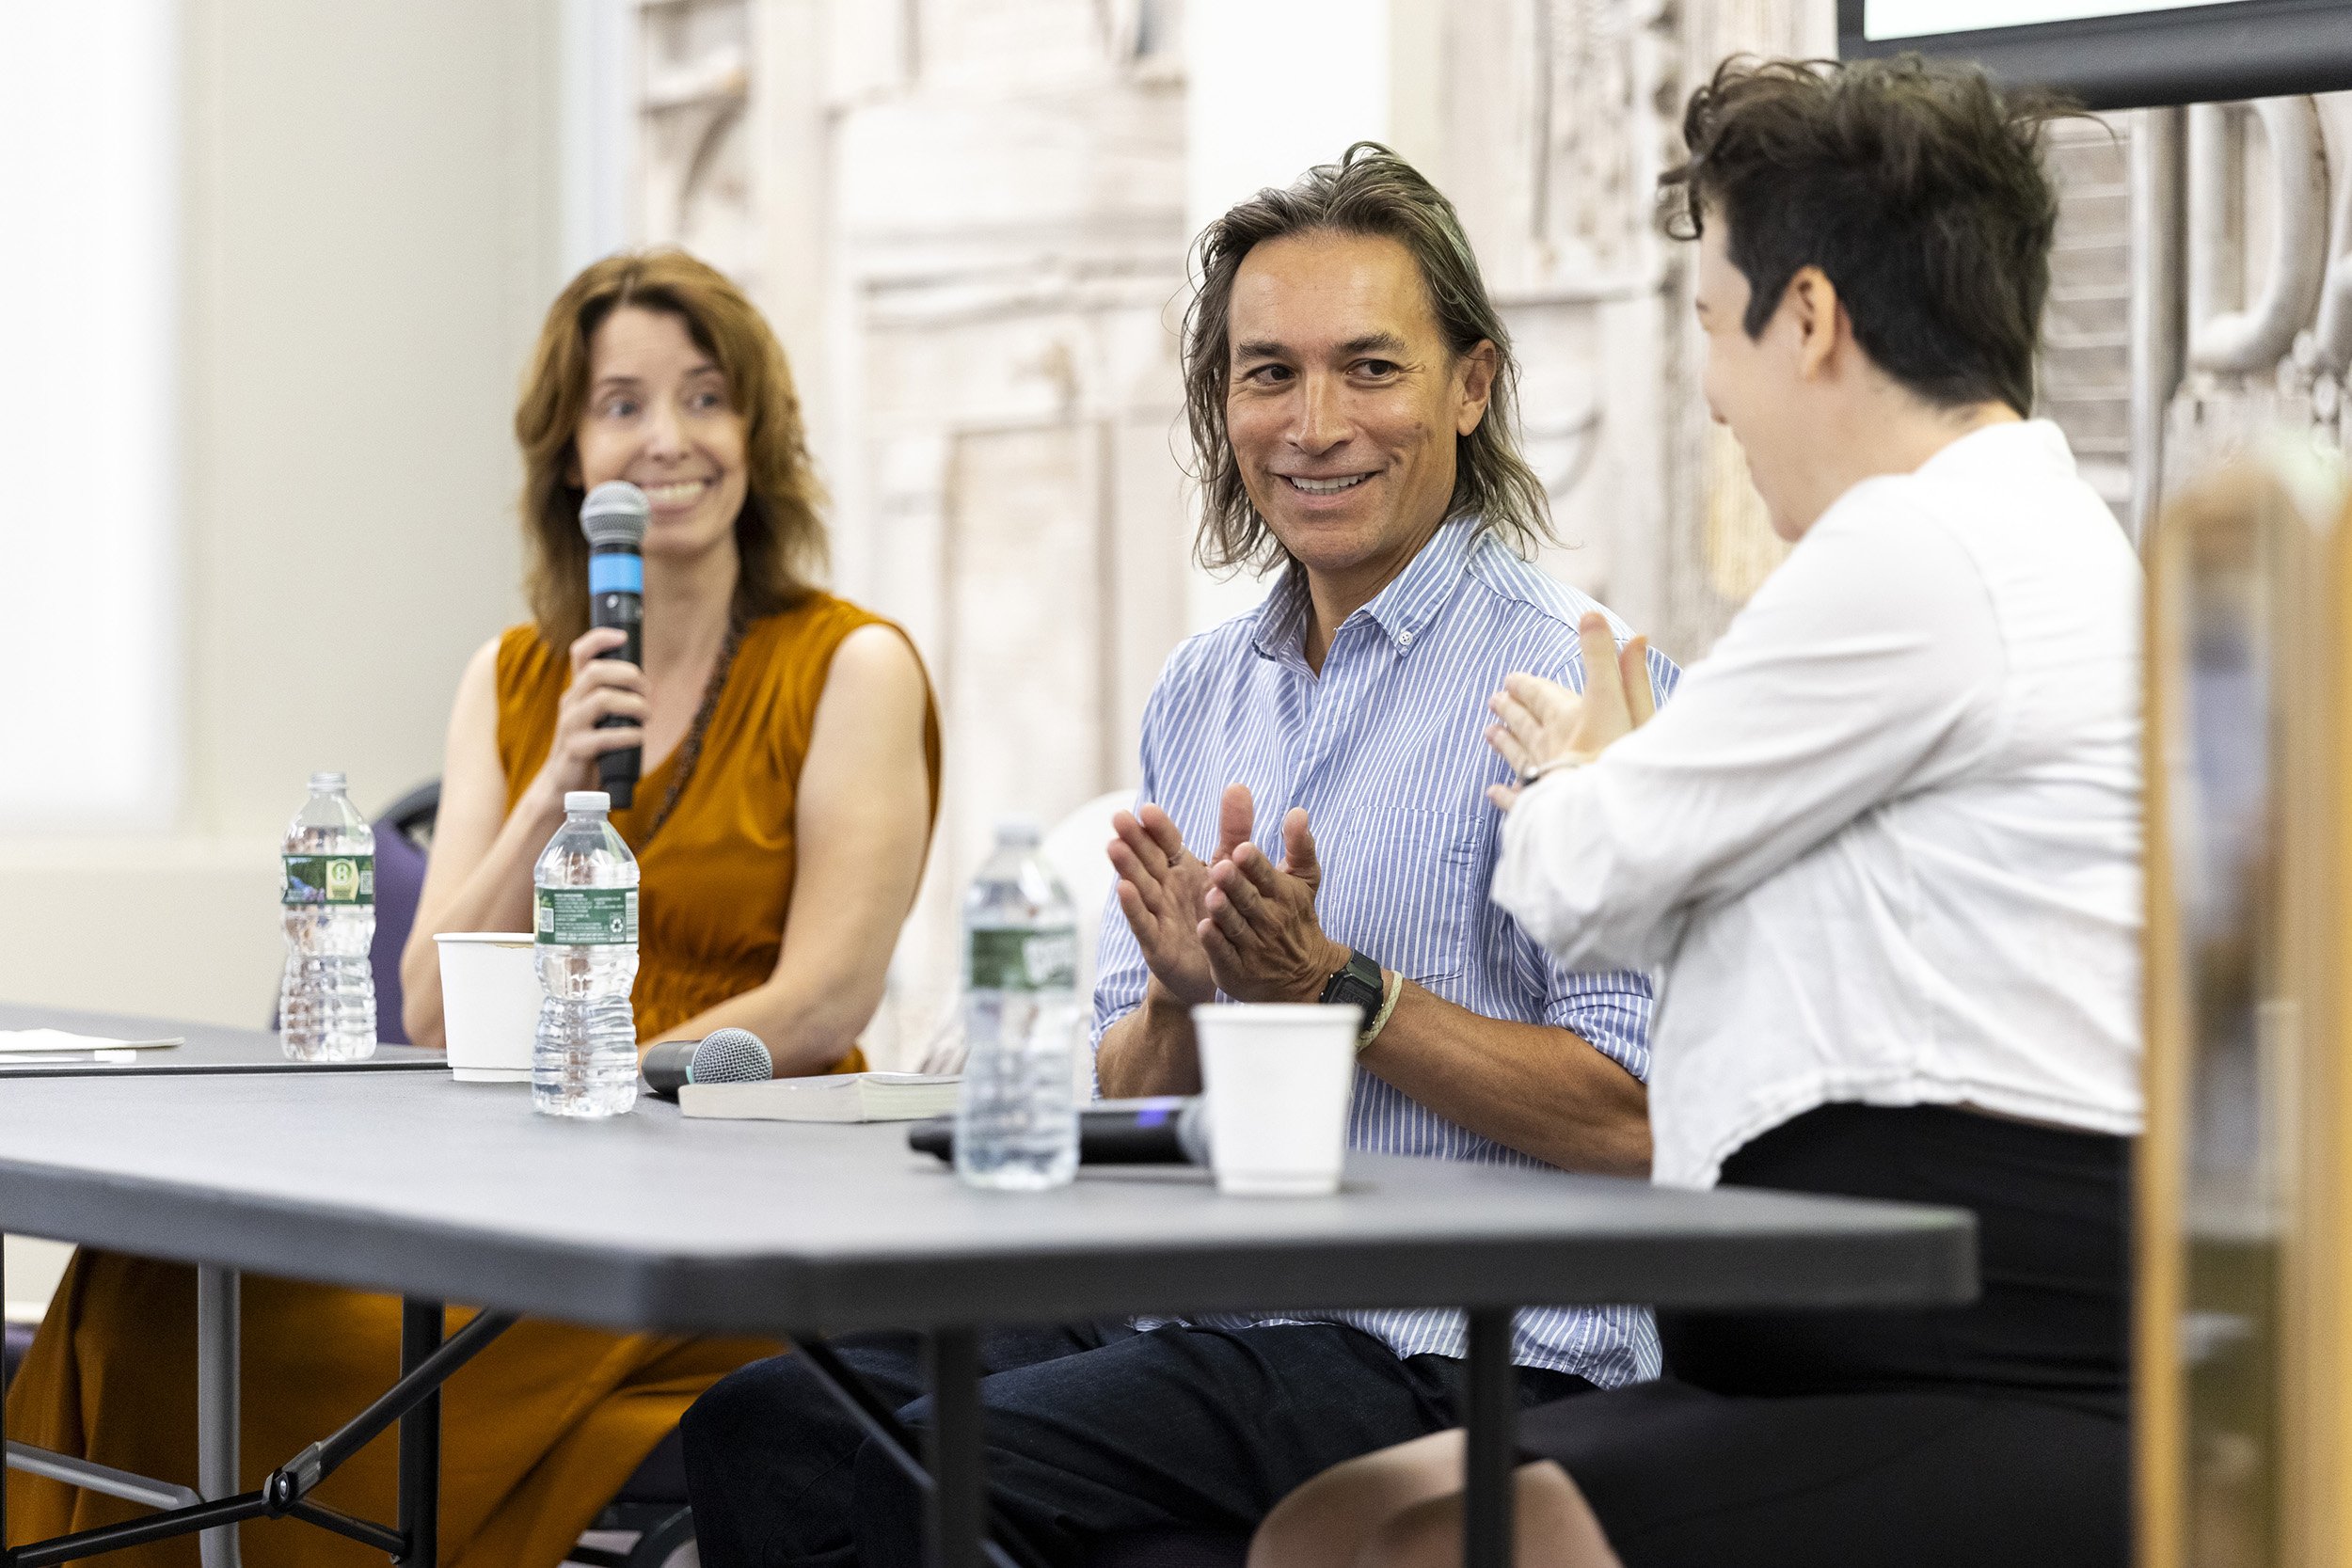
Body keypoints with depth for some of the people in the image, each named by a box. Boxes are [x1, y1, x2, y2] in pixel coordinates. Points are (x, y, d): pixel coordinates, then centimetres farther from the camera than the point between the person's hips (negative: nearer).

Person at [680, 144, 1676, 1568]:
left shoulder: (1578, 684, -7)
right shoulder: (1199, 694, 16)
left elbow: (1635, 1119, -15)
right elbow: (1119, 1108, 16)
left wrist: (1332, 987, -20)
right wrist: (1183, 996, -7)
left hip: (1450, 1348, -7)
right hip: (1185, 1304, 7)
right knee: (762, 1424, -14)